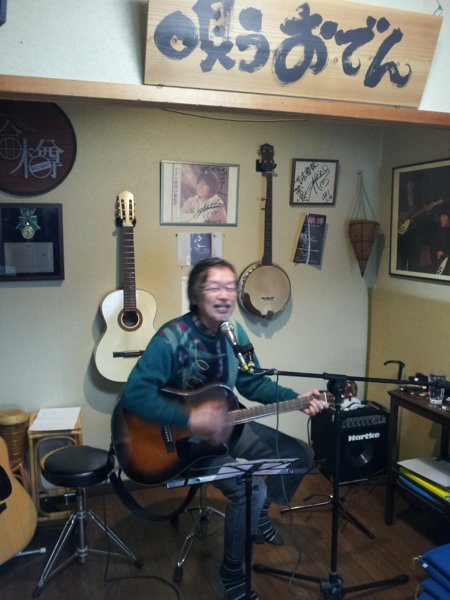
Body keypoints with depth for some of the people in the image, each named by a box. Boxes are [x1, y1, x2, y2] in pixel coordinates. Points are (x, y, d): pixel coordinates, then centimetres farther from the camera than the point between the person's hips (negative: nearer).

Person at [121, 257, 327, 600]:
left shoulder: (234, 332, -2)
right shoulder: (172, 338, -25)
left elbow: (253, 382, 7)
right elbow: (134, 394, -29)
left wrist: (298, 399, -5)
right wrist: (189, 419, -33)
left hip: (225, 425, 8)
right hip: (182, 436, -8)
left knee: (301, 455, 8)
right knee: (249, 488, -27)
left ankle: (259, 515, 32)